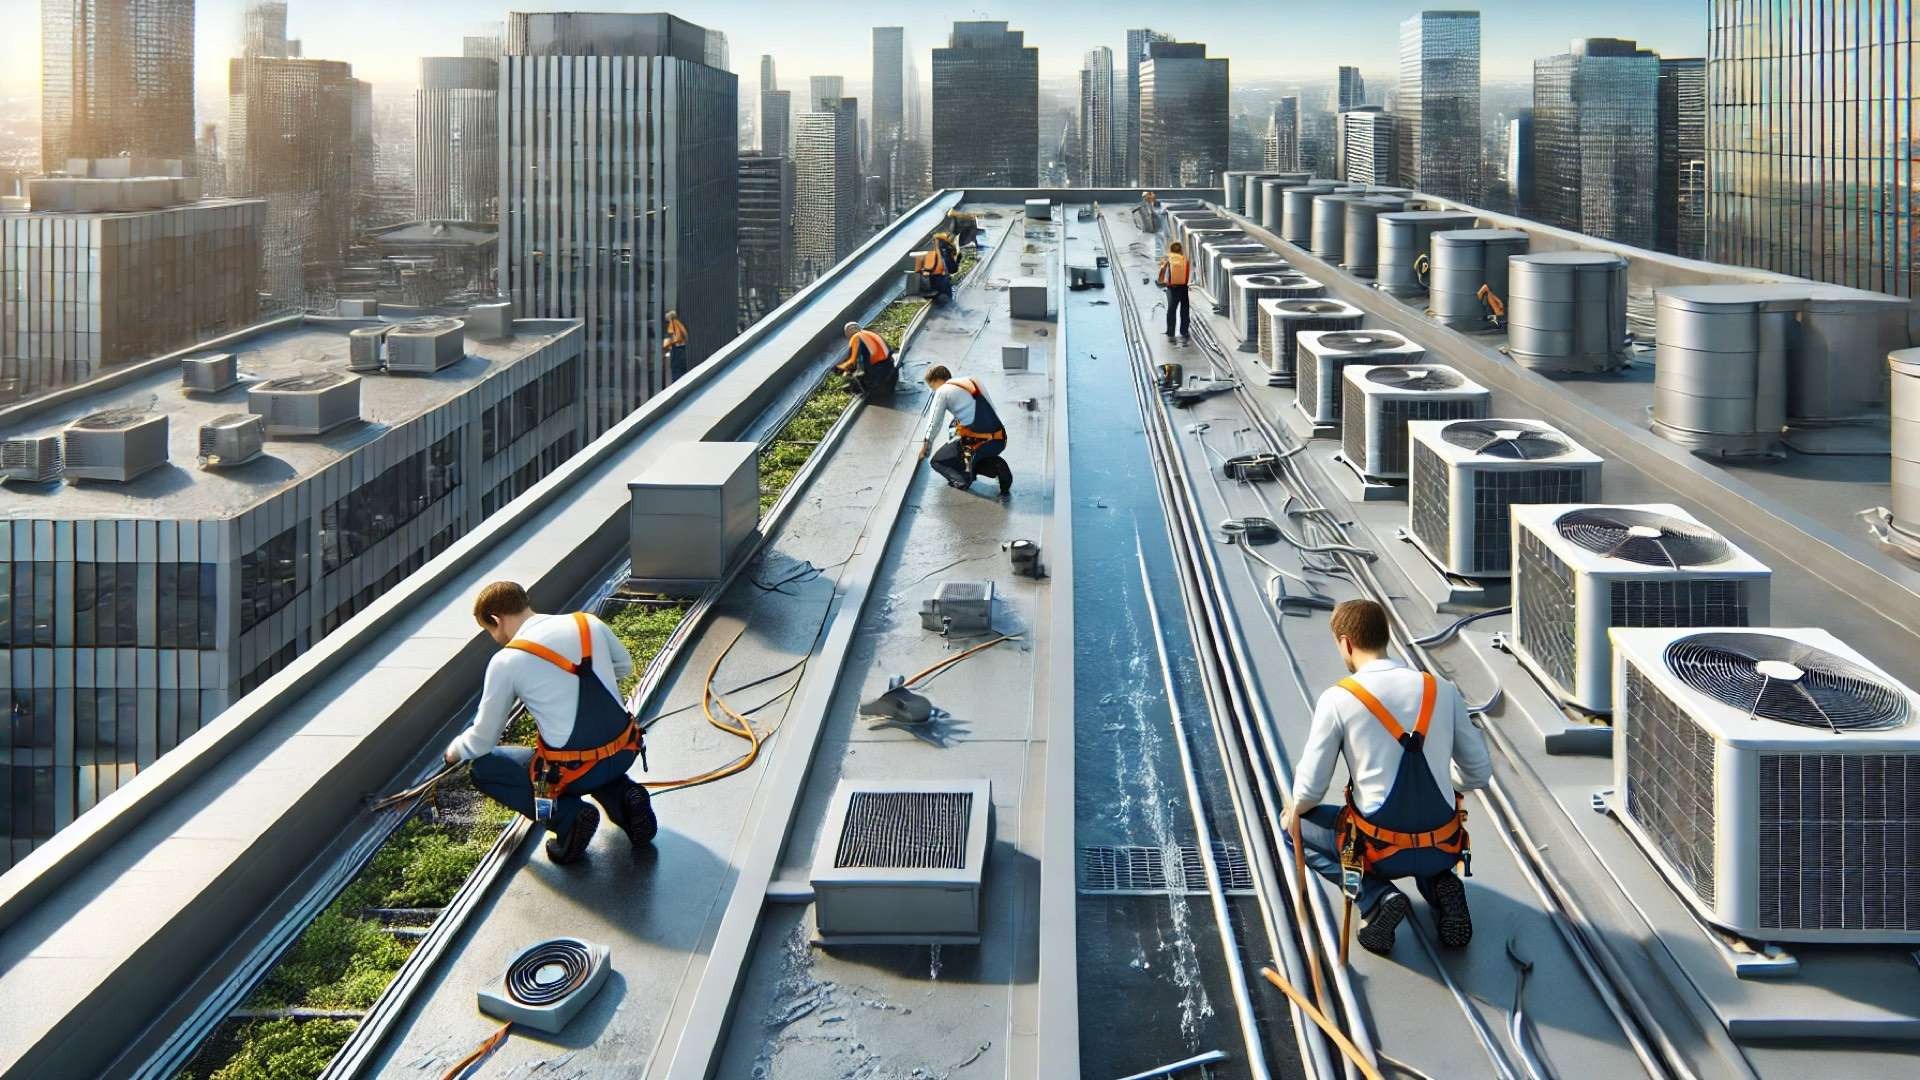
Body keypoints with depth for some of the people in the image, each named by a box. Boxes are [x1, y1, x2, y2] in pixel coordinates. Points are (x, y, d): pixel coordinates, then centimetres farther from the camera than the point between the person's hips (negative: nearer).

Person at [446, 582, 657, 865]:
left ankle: (567, 815, -3)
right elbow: (625, 667, 21)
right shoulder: (590, 624, 1)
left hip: (576, 771, -5)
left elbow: (483, 740, 1)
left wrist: (455, 751, 21)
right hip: (625, 754, 6)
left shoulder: (506, 661, -10)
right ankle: (622, 796, 11)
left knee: (482, 768, 15)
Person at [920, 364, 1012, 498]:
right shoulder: (974, 382, 22)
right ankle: (995, 467, 6)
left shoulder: (943, 391, 4)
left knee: (937, 461, 16)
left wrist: (926, 445, 26)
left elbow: (934, 422, 8)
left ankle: (961, 478, -12)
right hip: (1000, 441, 5)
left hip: (975, 441, -5)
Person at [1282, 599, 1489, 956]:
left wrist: (1294, 811, 17)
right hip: (1444, 849, 5)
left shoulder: (1338, 699, -11)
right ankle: (1440, 885, 8)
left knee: (1295, 825, 21)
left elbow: (1309, 789, -7)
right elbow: (1479, 773, 8)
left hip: (1381, 851, -4)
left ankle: (1378, 898, 1)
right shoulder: (1442, 690, 0)